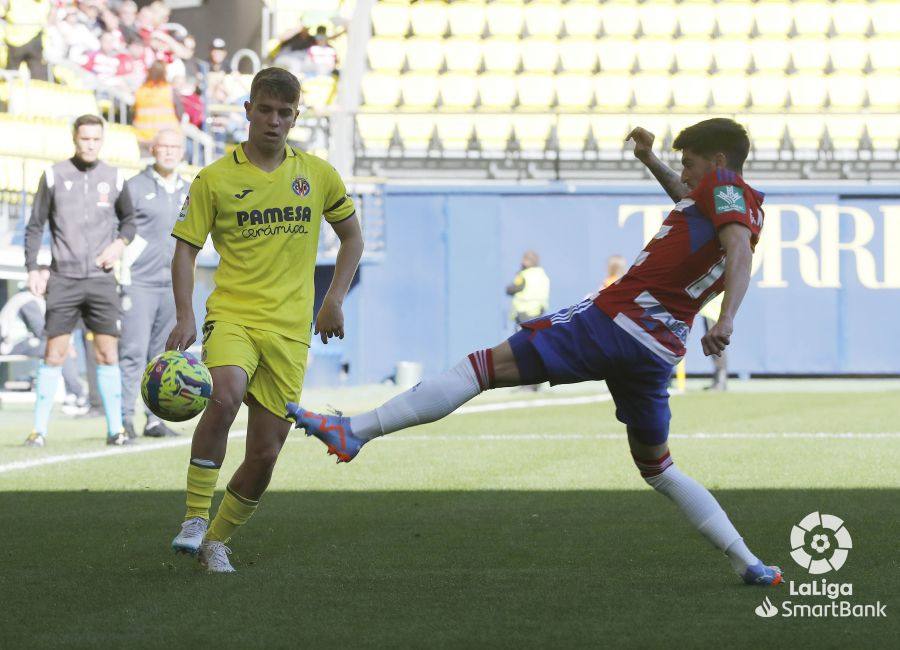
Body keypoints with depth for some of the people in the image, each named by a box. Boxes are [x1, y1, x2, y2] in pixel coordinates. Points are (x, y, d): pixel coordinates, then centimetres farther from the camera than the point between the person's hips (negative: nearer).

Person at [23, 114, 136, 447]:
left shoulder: (113, 178, 7)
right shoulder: (54, 176, 2)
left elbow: (129, 219, 21)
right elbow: (35, 226, 6)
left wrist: (120, 243, 1)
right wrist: (32, 269, -3)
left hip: (101, 279, 2)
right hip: (63, 279, -1)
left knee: (107, 353, -2)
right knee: (54, 354, -5)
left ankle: (115, 428, 1)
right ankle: (40, 429, 0)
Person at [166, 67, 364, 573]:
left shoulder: (317, 174, 8)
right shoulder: (215, 179, 1)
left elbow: (352, 236, 21)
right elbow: (186, 248, 3)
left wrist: (335, 300, 10)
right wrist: (185, 317, -10)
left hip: (291, 330, 3)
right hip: (233, 316, -3)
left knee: (265, 455, 1)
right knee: (226, 396, -34)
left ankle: (217, 540, 23)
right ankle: (195, 517, -22)